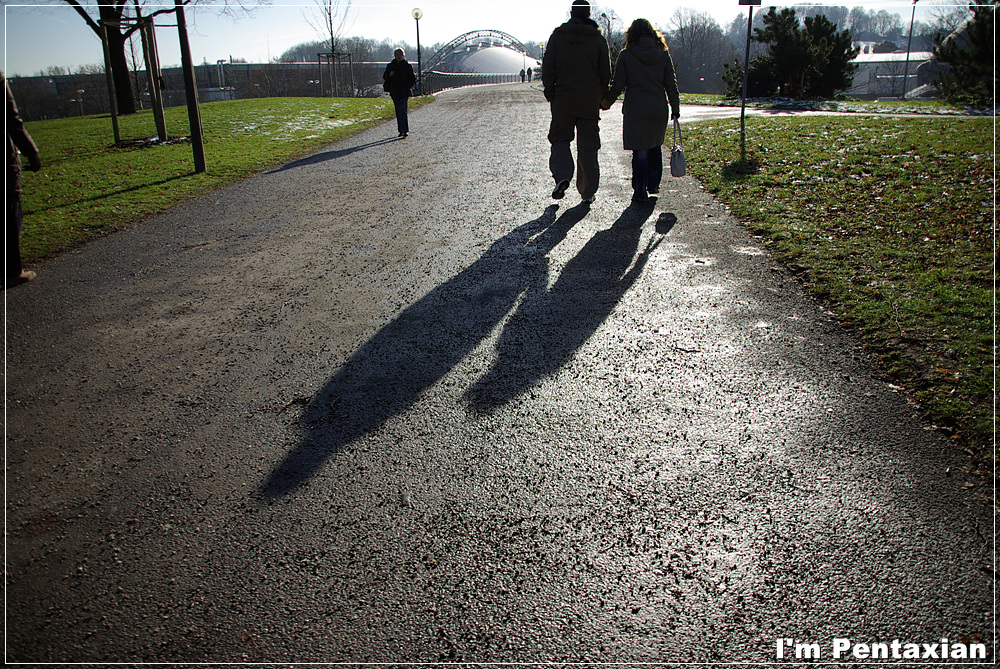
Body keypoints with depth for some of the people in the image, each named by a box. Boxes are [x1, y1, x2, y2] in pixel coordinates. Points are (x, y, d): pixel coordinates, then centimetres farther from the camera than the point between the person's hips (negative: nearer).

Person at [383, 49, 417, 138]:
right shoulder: (390, 66, 11)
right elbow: (384, 77, 14)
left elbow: (413, 79, 4)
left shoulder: (408, 66, 2)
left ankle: (405, 130, -16)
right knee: (398, 112, 8)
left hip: (404, 93, -4)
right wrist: (389, 75, -8)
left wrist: (407, 86, -11)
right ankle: (402, 130, 15)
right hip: (394, 92, 4)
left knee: (402, 111, -14)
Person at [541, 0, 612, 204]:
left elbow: (548, 68, -1)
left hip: (563, 99, 0)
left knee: (560, 138, 13)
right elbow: (606, 73, 3)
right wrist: (601, 96, 16)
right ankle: (588, 191, 9)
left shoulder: (558, 36, -1)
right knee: (588, 145, 7)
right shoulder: (598, 39, 0)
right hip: (590, 102, 1)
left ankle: (562, 176, -11)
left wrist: (550, 93, 9)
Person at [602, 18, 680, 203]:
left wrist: (606, 103, 12)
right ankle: (653, 184, 27)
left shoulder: (626, 55, -5)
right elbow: (671, 84, 4)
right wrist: (675, 107, 10)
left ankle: (640, 192, 0)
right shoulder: (663, 54, 3)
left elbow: (618, 85, -2)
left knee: (640, 151, 1)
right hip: (659, 110, 3)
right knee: (655, 146, 20)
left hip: (636, 110, -3)